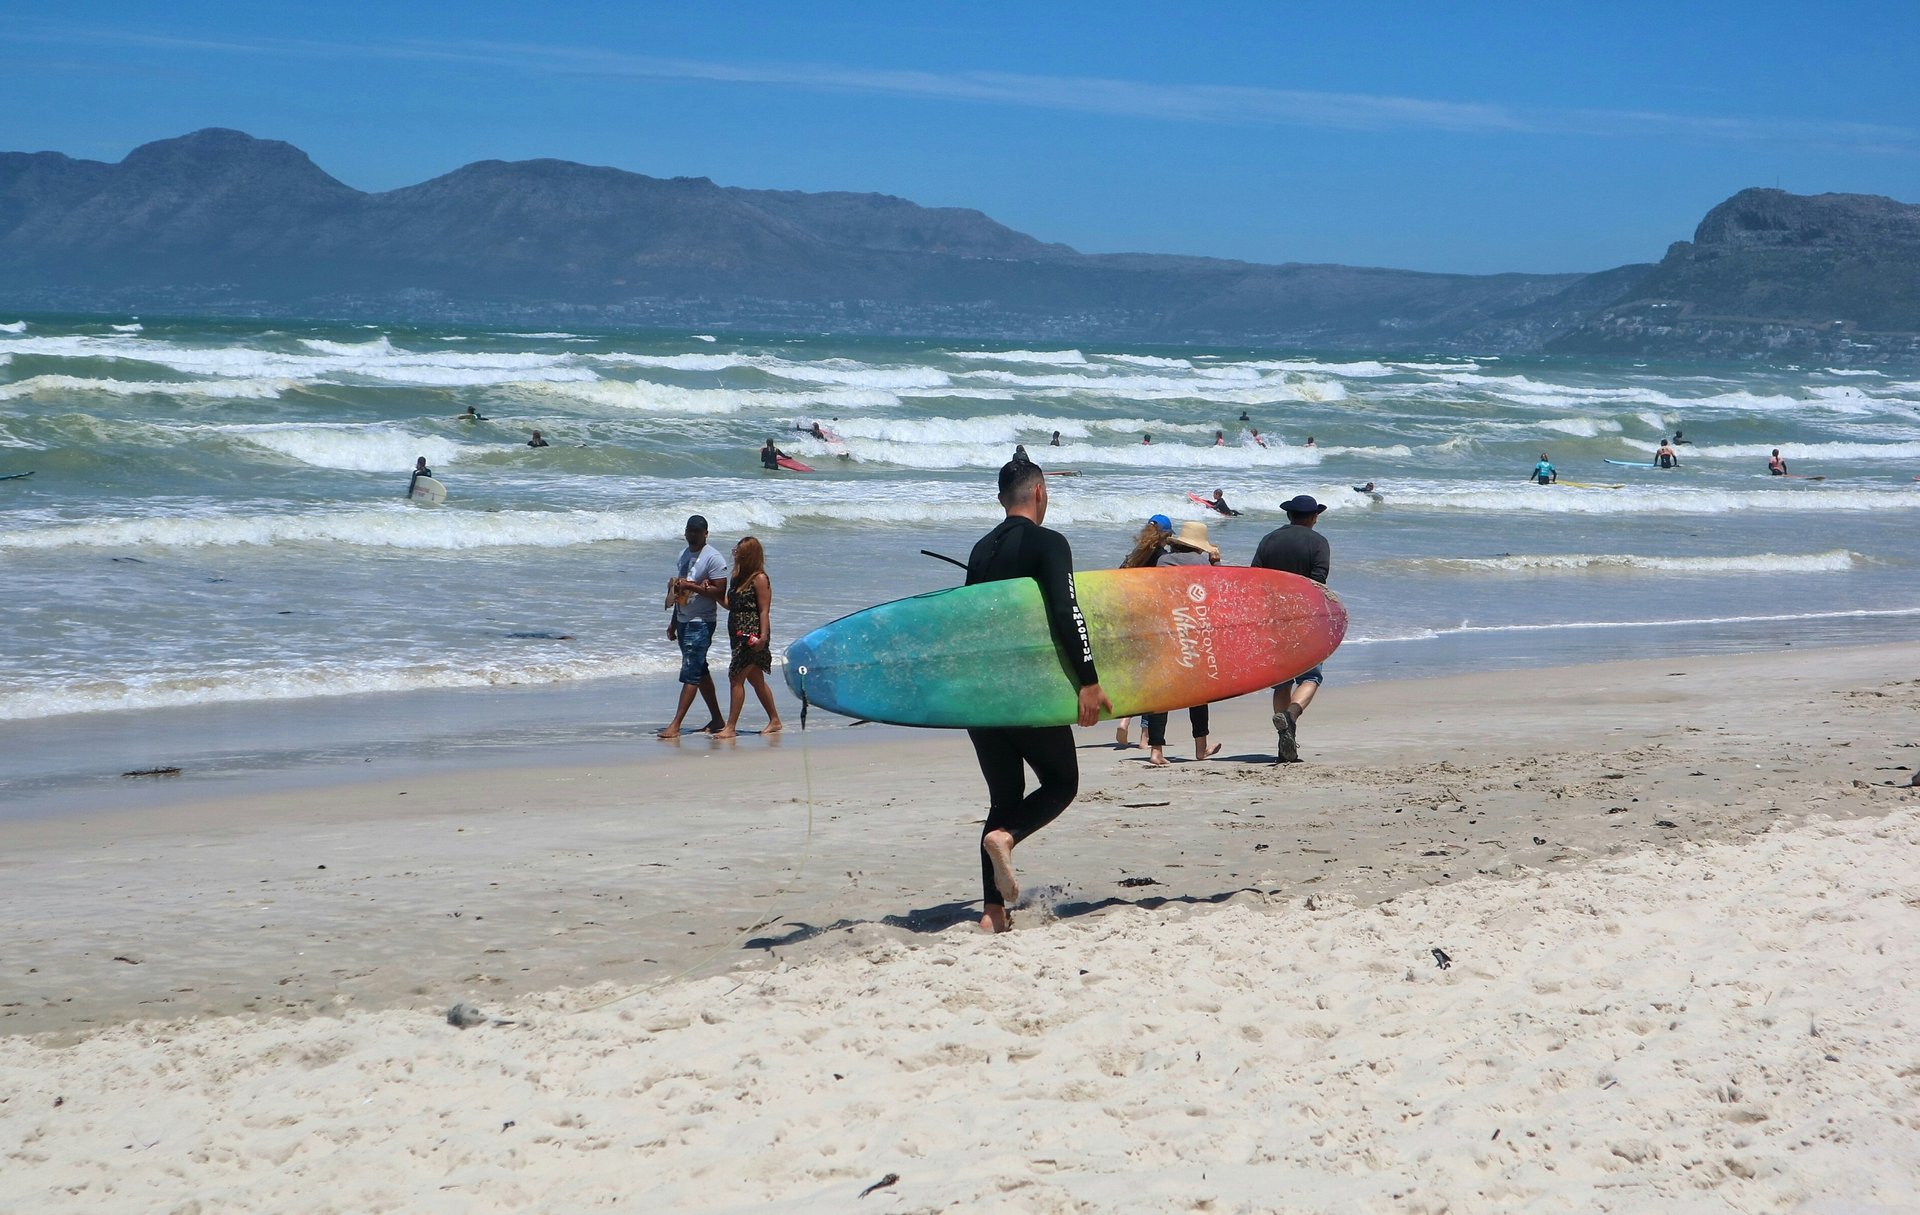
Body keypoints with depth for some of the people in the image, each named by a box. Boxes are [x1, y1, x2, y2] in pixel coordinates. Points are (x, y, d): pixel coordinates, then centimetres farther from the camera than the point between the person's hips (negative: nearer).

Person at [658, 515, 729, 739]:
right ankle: (716, 720, 22)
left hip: (701, 623, -9)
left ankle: (675, 725, -14)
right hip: (683, 621, 9)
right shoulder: (684, 554, 15)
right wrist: (673, 622, 23)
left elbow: (720, 593, -17)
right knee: (700, 672, 13)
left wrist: (691, 586, -23)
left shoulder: (713, 558, -11)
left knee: (690, 674, -10)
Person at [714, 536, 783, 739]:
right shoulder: (739, 578, 15)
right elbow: (731, 605, 17)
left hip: (752, 635, -10)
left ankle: (730, 727, -12)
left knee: (736, 677, -12)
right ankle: (774, 721, 26)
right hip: (739, 635, 10)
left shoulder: (760, 579, -11)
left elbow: (764, 610, -15)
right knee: (756, 679, 15)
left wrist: (763, 637, -21)